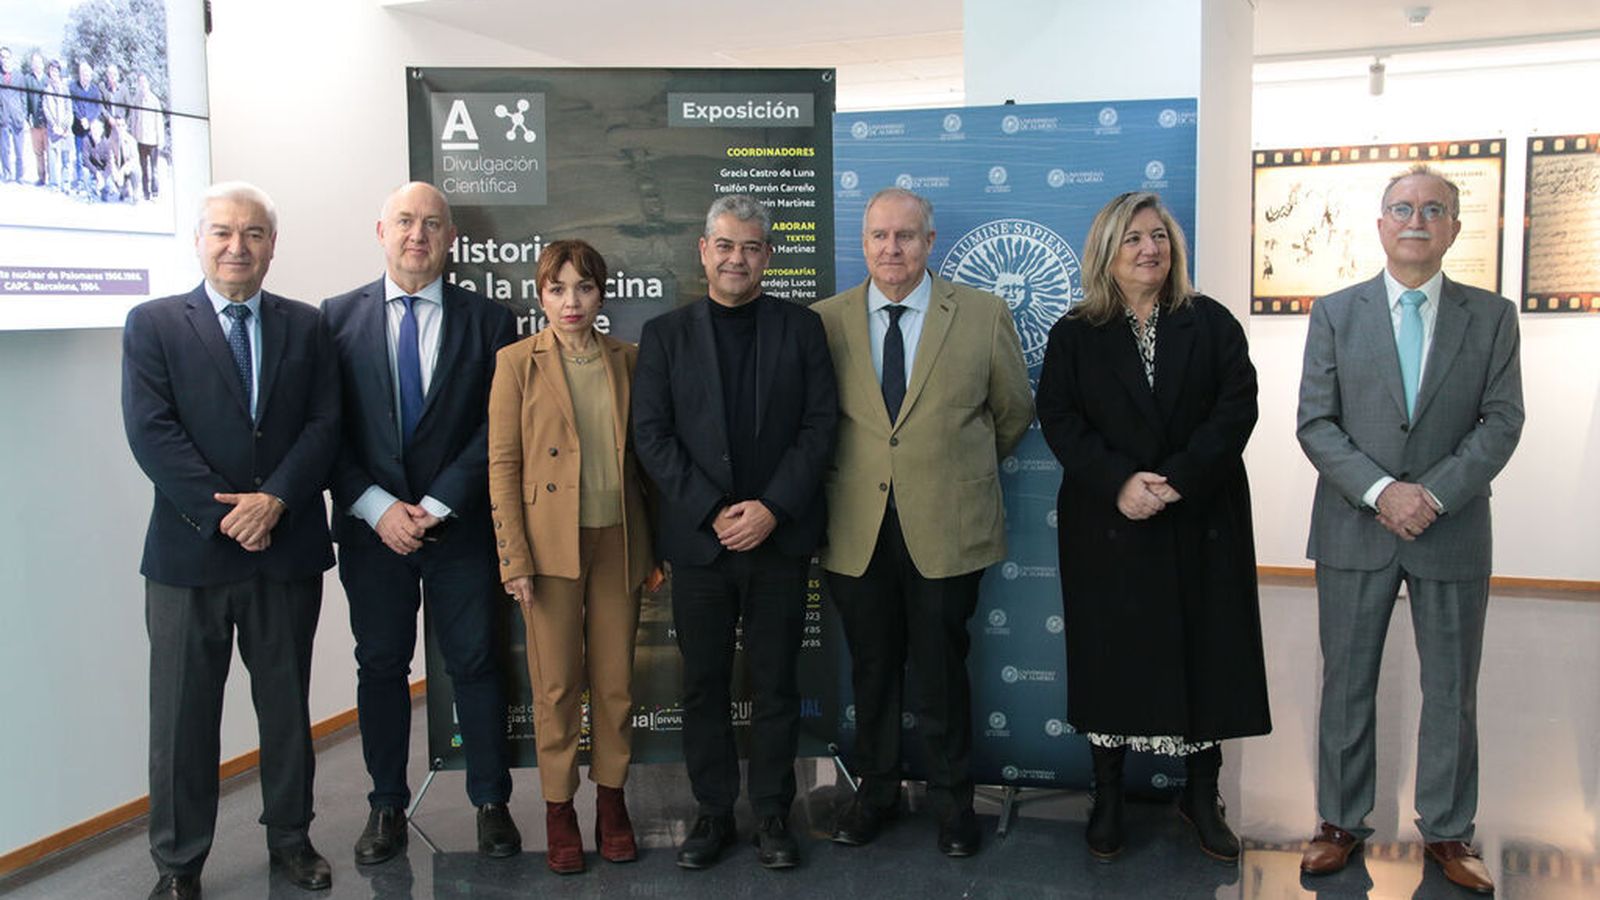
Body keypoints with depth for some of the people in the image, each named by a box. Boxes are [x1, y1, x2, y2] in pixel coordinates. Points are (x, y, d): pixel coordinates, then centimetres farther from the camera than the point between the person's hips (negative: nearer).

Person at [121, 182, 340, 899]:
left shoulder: (304, 326, 8)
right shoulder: (153, 325, 1)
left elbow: (324, 424, 0)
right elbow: (152, 433, -8)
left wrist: (274, 499, -14)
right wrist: (224, 513, -15)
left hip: (288, 549, 2)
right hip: (190, 552, -2)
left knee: (287, 705, 14)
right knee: (183, 716, 7)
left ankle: (290, 837, 30)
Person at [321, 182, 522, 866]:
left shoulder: (488, 320, 1)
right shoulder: (338, 317, 4)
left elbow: (497, 429, -4)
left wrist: (438, 505, -11)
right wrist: (378, 507, -11)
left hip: (460, 526, -1)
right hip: (371, 525, 1)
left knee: (475, 664, 6)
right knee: (381, 667, 10)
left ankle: (491, 803, 19)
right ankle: (386, 807, 24)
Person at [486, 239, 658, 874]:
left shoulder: (626, 359, 7)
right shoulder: (518, 362, -1)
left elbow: (643, 452, 11)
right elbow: (502, 464, -4)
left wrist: (656, 544, 7)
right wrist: (514, 557, -9)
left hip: (617, 540, 3)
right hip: (551, 542, -2)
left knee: (616, 681, 9)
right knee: (556, 685, 5)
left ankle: (611, 796, 25)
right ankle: (558, 806, 19)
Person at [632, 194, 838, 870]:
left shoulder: (801, 327, 6)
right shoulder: (664, 334, 6)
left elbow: (820, 425, -1)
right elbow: (651, 435, -1)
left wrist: (772, 507, -11)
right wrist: (712, 512, -10)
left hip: (780, 536, 0)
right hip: (698, 538, 0)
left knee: (775, 683, 8)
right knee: (704, 684, 8)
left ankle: (772, 813, 21)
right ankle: (713, 811, 22)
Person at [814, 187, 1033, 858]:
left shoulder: (983, 315, -1)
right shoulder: (826, 321, 2)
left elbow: (1014, 411, 11)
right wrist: (845, 475, 7)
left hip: (946, 527, -1)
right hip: (857, 529, 2)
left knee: (941, 670, 8)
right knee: (871, 669, 13)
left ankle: (952, 800, 27)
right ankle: (876, 789, 32)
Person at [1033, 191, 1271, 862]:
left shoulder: (1211, 323, 4)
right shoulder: (1074, 334, 4)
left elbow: (1237, 407, -5)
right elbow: (1059, 420, -4)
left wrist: (1178, 479, -18)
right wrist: (1119, 482, -18)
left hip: (1202, 522, 1)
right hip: (1106, 524, 0)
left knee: (1205, 654, 5)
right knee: (1110, 654, 5)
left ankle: (1201, 795, 22)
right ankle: (1107, 797, 20)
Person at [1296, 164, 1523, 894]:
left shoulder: (1492, 316, 4)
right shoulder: (1335, 313, 2)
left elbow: (1501, 422, -3)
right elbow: (1315, 423, -3)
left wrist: (1434, 494, -16)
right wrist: (1379, 491, -16)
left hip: (1454, 532, 1)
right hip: (1355, 528, 0)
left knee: (1451, 689, 10)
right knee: (1346, 684, 8)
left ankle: (1447, 832, 24)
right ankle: (1341, 822, 21)